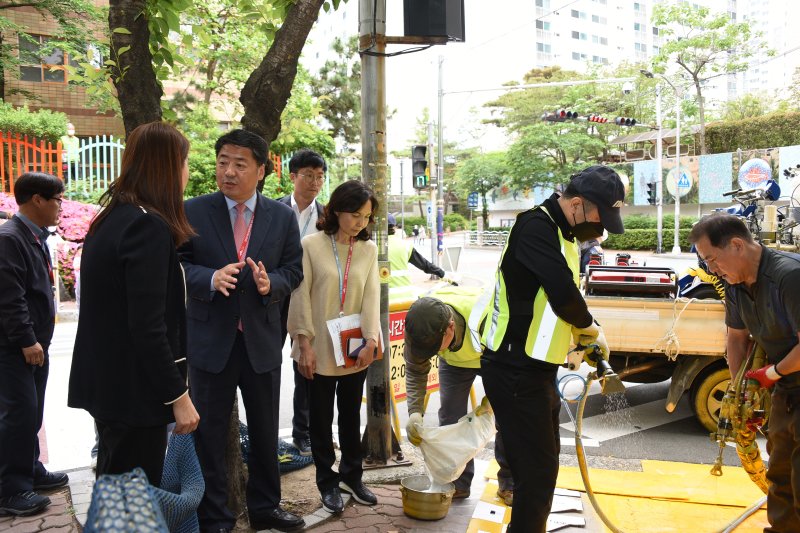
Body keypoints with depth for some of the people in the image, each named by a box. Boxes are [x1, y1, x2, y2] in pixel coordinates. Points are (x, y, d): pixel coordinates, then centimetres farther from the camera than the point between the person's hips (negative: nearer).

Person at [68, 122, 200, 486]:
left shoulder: (111, 219, 10)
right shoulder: (149, 226, -19)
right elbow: (148, 327, -23)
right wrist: (178, 395, -18)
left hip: (106, 381, 9)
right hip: (134, 388, -9)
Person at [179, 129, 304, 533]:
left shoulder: (282, 216, 2)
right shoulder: (194, 211, -4)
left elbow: (294, 269, 4)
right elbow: (178, 265, -6)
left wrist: (271, 283, -17)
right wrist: (211, 279, -24)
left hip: (262, 338, 3)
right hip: (210, 339, -2)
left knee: (265, 429, 15)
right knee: (209, 432, 8)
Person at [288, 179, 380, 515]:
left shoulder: (369, 249, 3)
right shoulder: (311, 246, -8)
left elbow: (371, 296, -2)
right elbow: (301, 297, -8)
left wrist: (371, 341, -12)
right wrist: (304, 344, -11)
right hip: (320, 349, -3)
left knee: (351, 414, 16)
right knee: (322, 417, 9)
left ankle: (351, 476, 31)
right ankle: (328, 482, 23)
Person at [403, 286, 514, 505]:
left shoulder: (486, 319, -46)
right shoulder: (418, 325, -33)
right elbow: (415, 371, -17)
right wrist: (415, 412, -29)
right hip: (454, 361, 3)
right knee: (450, 416, -5)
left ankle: (509, 483, 9)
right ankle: (458, 482, 8)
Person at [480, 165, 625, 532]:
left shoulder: (563, 234, 13)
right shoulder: (537, 226, -18)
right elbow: (563, 294, -26)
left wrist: (580, 335, 5)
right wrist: (592, 331, -8)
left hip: (534, 369, 10)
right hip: (515, 372, -10)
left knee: (541, 463, 20)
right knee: (538, 469, -4)